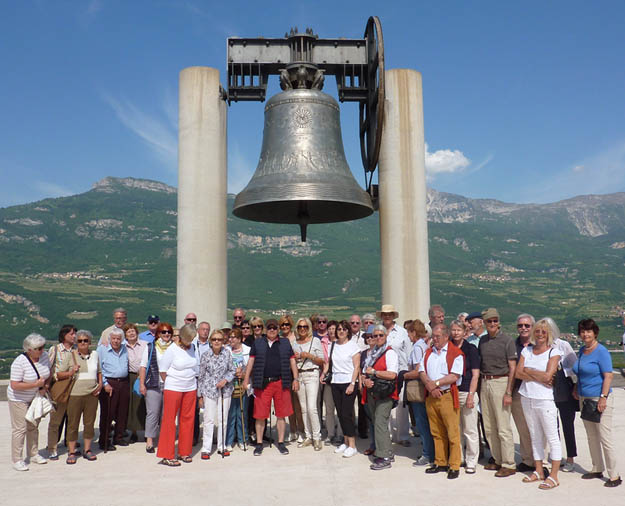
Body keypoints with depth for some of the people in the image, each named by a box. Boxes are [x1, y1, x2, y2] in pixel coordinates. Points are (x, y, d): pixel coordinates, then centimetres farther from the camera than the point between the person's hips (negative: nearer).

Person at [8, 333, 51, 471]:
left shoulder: (44, 356, -7)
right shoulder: (19, 362, -26)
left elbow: (49, 373, 9)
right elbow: (14, 385, -27)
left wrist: (46, 385, -8)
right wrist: (35, 384, -27)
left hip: (35, 397, 7)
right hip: (18, 399, -6)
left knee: (33, 427, 15)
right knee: (20, 429, -4)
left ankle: (33, 454, 28)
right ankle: (17, 460, 7)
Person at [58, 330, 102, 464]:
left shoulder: (94, 354, 10)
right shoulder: (70, 355, 1)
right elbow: (59, 374, 3)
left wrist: (100, 384, 7)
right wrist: (71, 372, -15)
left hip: (92, 394, 3)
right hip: (75, 394, -3)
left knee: (89, 423, 8)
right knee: (73, 423, 3)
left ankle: (87, 450, 21)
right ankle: (71, 452, 15)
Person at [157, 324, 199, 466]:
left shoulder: (192, 348, 5)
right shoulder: (172, 350, -10)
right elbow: (162, 370, -5)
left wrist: (194, 384, 12)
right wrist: (170, 383, 3)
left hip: (190, 389, 5)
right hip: (173, 389, -5)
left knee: (187, 419, 9)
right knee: (169, 420, -1)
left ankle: (184, 452, 21)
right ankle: (167, 456, 6)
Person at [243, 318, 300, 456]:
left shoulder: (285, 343, 11)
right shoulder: (257, 343, 9)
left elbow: (292, 361, 10)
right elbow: (251, 361, 8)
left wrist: (296, 379, 3)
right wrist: (246, 379, 2)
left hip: (281, 383, 1)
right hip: (262, 383, -1)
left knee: (281, 415, 6)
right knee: (260, 415, 4)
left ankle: (281, 442, 19)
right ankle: (259, 443, 16)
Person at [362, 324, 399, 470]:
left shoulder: (390, 353, -8)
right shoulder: (371, 353, 16)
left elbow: (392, 375, -20)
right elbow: (365, 372, 20)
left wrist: (373, 372, -13)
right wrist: (365, 381, -2)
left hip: (385, 394, -8)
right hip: (372, 393, 8)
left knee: (380, 423, -12)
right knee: (376, 424, 11)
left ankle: (384, 458, -6)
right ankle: (386, 453, 22)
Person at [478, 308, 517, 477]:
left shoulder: (507, 340, -6)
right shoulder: (482, 340, 10)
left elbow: (512, 368, -9)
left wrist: (508, 392, -15)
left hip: (500, 382, -6)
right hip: (484, 382, 6)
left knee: (503, 428, -4)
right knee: (489, 427, 11)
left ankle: (508, 465, 5)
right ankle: (498, 460, 24)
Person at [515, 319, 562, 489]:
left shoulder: (554, 352, -3)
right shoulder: (526, 350, 9)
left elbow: (547, 376, -15)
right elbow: (518, 373, 0)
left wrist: (528, 371, -4)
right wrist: (539, 377, -10)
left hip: (545, 399, -5)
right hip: (527, 397, 5)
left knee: (552, 437, -1)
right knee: (535, 437, 13)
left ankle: (553, 476, 7)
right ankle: (539, 471, 24)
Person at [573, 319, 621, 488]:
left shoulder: (601, 351, -13)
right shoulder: (582, 350, 11)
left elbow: (608, 376, -17)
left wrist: (603, 397, -22)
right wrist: (576, 388, 14)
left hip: (600, 399, -8)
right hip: (584, 399, 8)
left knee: (605, 438, -6)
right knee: (591, 437, 14)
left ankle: (614, 475, 4)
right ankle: (597, 469, 26)